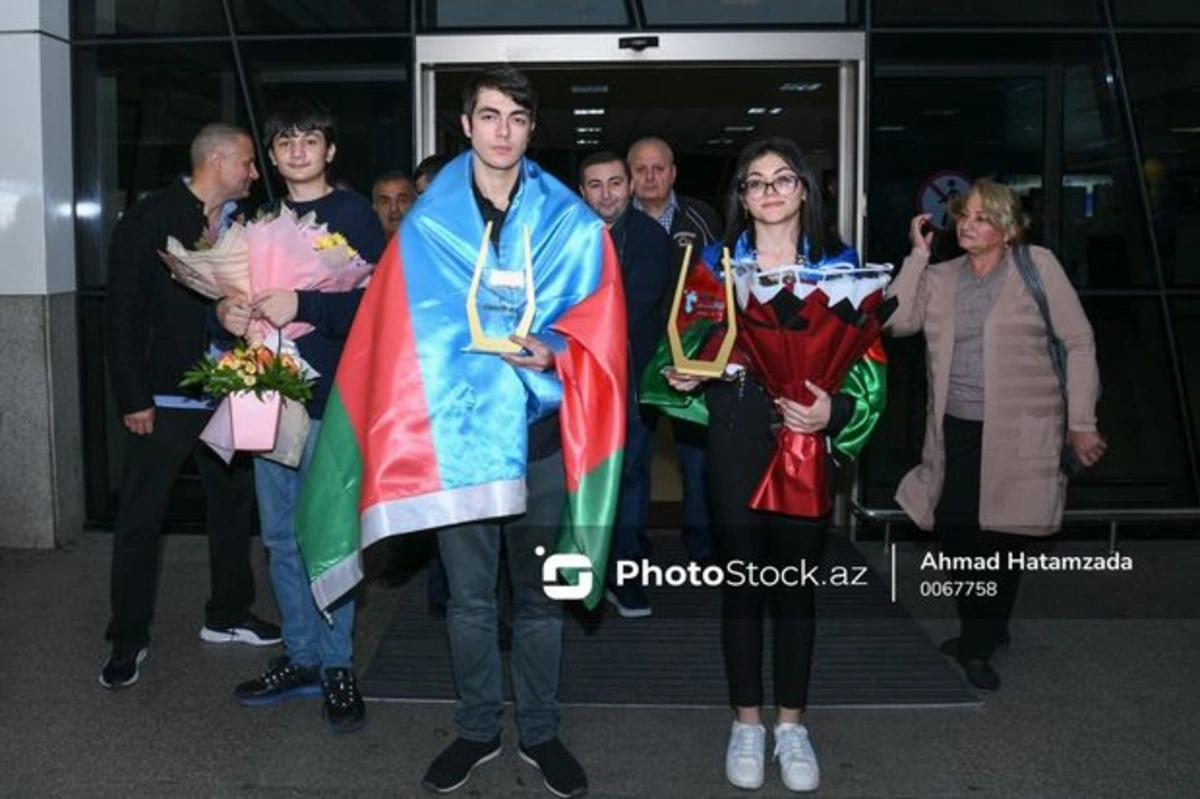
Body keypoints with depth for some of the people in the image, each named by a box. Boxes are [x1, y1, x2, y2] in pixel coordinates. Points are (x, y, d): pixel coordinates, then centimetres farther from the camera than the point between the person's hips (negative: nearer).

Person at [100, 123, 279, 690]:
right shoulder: (147, 222, -6)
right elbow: (122, 315, -7)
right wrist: (134, 399, -11)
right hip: (163, 402, -5)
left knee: (233, 506, 14)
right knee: (140, 519, 2)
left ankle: (227, 616, 32)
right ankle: (128, 639, 15)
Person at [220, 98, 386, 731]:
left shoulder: (354, 214, -3)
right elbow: (230, 289, 17)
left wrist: (301, 306, -24)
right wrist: (227, 311, -5)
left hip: (330, 395, -6)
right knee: (281, 536, 11)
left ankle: (337, 666, 12)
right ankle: (300, 658, 23)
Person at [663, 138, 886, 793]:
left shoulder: (838, 262, 5)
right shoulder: (718, 260, 7)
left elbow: (865, 358, 2)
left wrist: (832, 411, -15)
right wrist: (683, 375, -12)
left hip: (809, 439, 0)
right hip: (736, 437, 0)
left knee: (796, 583, 7)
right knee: (740, 580, 5)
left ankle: (791, 724, 23)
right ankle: (746, 723, 21)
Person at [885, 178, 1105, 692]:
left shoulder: (1037, 267, -1)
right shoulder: (940, 278, 9)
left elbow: (1079, 343, -1)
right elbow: (896, 321, -7)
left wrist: (1081, 422, -4)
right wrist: (918, 253, -5)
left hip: (1018, 434, -3)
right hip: (956, 430, 3)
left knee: (1001, 535, 3)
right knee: (955, 531, 6)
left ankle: (978, 644, 21)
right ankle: (983, 630, 31)